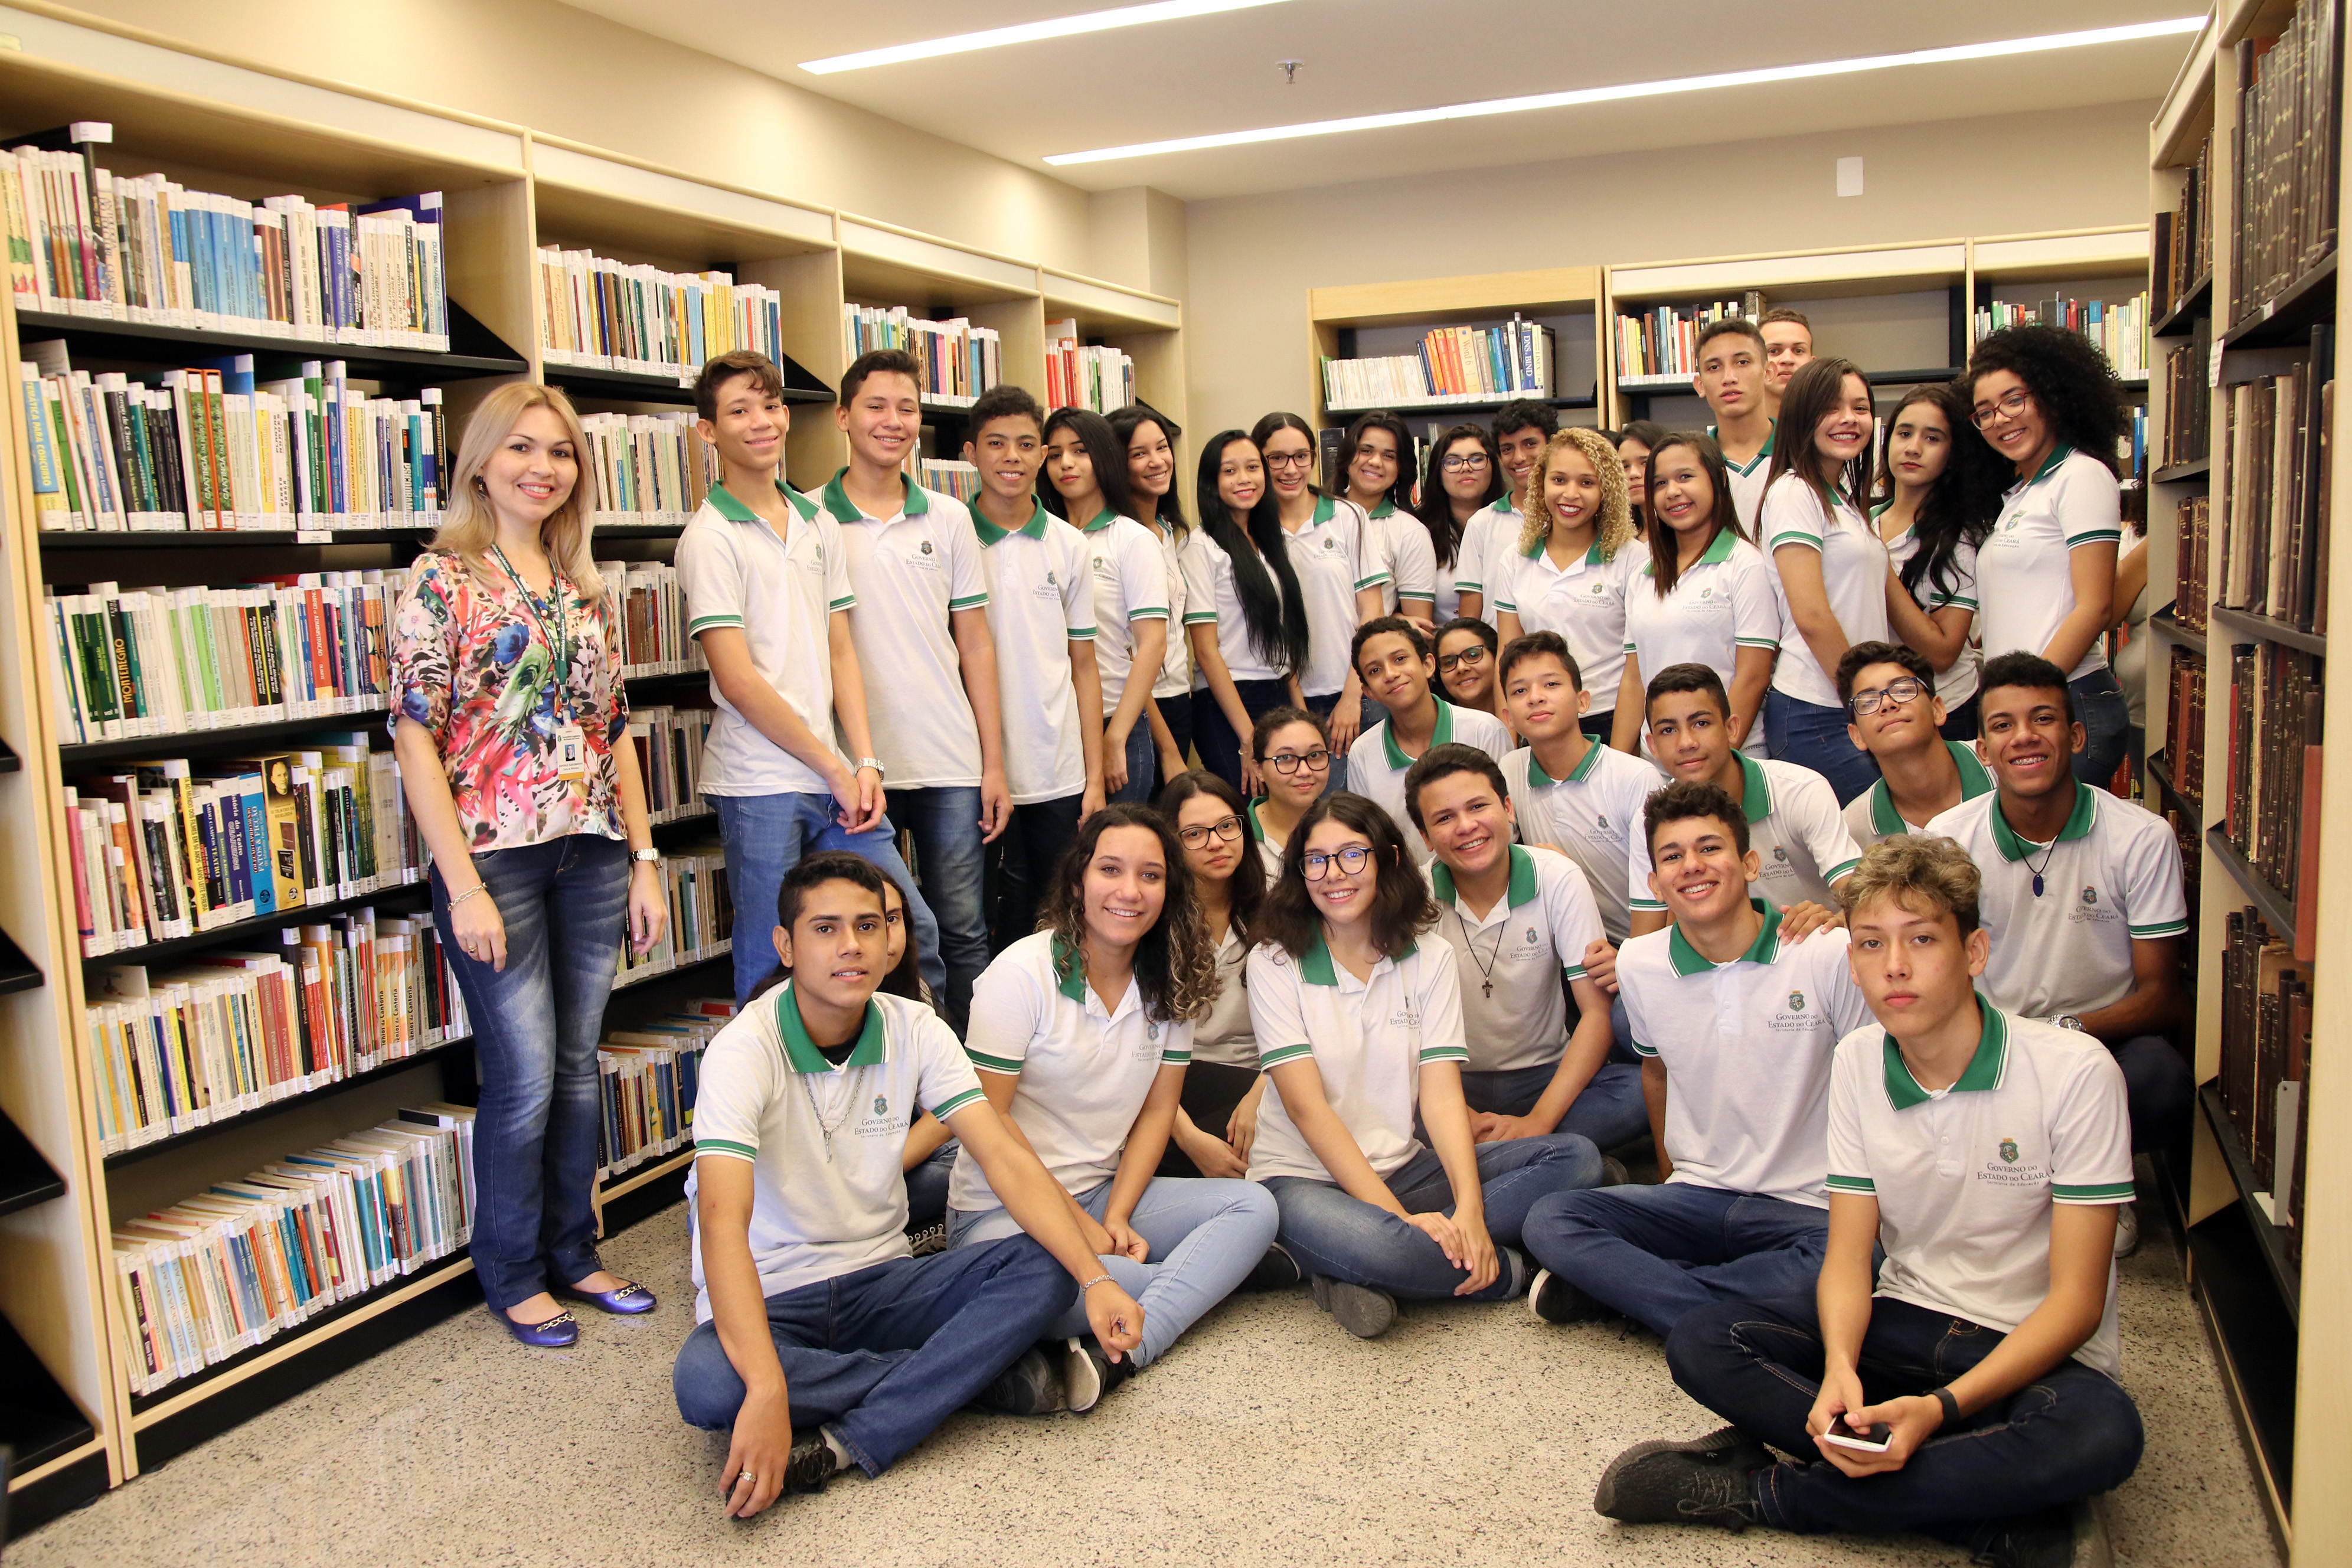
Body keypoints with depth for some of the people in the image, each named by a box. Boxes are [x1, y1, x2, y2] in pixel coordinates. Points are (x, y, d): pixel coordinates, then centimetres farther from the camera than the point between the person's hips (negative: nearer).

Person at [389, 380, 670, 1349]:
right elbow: (416, 739, -10)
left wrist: (644, 859, 8)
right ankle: (513, 1277, 21)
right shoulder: (443, 580, -5)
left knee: (579, 1066, 13)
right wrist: (464, 886, -15)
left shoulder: (588, 589, 11)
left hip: (591, 853, 5)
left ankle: (573, 1254, 29)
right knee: (524, 1078, 1)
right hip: (495, 857, -5)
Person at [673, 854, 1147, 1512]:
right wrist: (768, 1391, -44)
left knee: (1044, 1268, -18)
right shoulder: (744, 1051, -19)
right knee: (706, 1384, -36)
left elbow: (1006, 1157, -11)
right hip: (769, 1300, -3)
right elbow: (724, 1224, -31)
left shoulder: (916, 1031, -5)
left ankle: (840, 1446, -25)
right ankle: (986, 1375, -21)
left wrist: (1095, 1280, -25)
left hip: (881, 1282, 4)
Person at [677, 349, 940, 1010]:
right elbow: (739, 681, -11)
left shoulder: (820, 525, 13)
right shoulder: (710, 536, -6)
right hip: (760, 784, -6)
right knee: (769, 974, 2)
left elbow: (841, 652, 12)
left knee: (914, 930, 8)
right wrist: (835, 769, -9)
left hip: (836, 778, 6)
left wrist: (866, 763, 1)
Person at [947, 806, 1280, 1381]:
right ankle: (1217, 1269, -17)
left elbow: (1158, 1111, 6)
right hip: (1003, 1209, -5)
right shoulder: (1023, 973, -13)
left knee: (1254, 1205, -16)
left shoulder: (1170, 985, 3)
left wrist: (1117, 1217, -10)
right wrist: (1078, 1225, -14)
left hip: (1107, 1193, 5)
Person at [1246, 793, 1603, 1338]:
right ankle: (1504, 1268, -9)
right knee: (1365, 1241, -39)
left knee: (1575, 1157, -13)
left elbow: (1442, 1094, -5)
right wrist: (1400, 1217, -23)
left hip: (1402, 1168, 5)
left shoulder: (1430, 959, 5)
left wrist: (1470, 1210, -22)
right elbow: (1306, 1106, -13)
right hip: (1304, 1177, -4)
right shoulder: (1275, 964, -5)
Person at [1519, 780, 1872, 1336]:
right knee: (1548, 1223, -21)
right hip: (1694, 1199, 2)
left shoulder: (1830, 956, -9)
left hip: (1805, 1206, -2)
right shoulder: (1637, 965, 2)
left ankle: (1613, 1284, -20)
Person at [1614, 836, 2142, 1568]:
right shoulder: (1858, 1062, -2)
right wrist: (1839, 1365, -25)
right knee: (1701, 1343, -19)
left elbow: (2075, 1299, -16)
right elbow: (1848, 1252, -2)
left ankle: (1757, 1491, -26)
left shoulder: (2073, 1071, -16)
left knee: (2101, 1431, -39)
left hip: (2034, 1349, -3)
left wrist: (1941, 1408, -30)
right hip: (1905, 1322, 4)